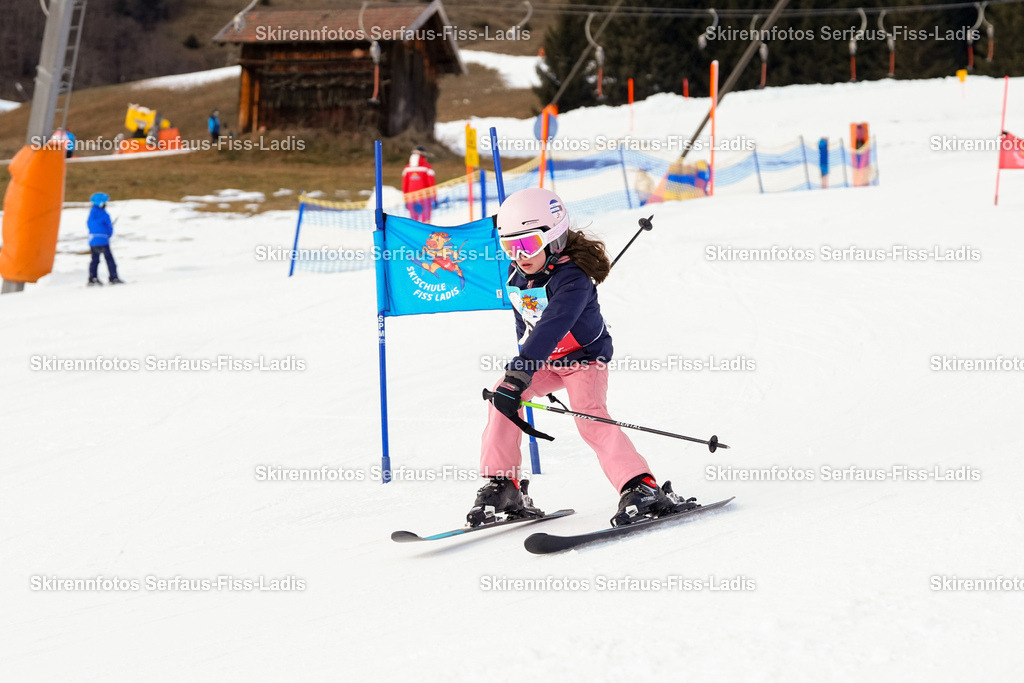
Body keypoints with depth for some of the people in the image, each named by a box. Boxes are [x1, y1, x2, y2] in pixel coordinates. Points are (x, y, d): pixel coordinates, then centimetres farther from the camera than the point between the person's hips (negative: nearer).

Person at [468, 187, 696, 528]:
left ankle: (641, 488, -33)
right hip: (546, 360, 7)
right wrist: (525, 368, 24)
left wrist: (519, 375, -56)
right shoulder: (517, 275, -7)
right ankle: (501, 487, -10)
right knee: (501, 399, -14)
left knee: (589, 416, -29)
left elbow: (550, 329, -46)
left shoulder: (571, 279, -32)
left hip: (584, 357, -7)